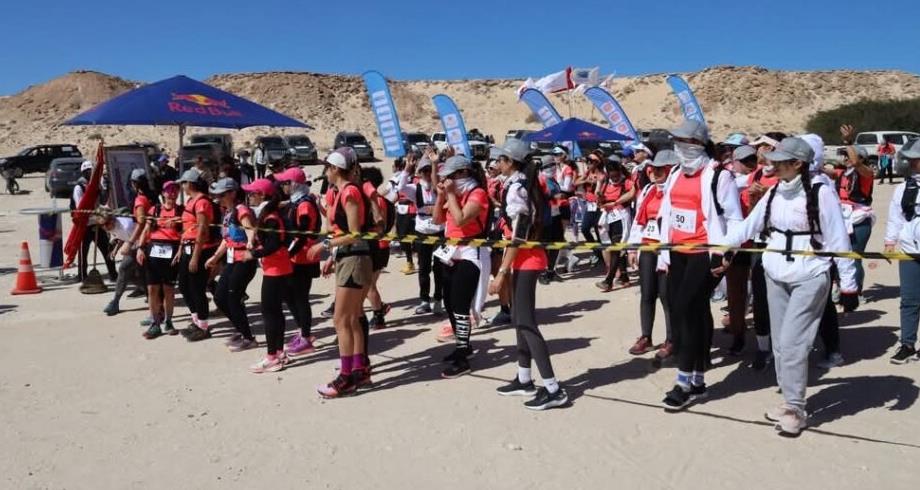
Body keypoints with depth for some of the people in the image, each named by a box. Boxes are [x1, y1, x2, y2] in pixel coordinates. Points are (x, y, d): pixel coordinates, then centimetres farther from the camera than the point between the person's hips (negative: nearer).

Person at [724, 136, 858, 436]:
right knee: (780, 344, 11)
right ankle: (790, 401, 25)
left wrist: (848, 285, -11)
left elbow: (838, 241, -11)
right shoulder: (774, 193, 5)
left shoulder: (820, 193, -13)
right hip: (776, 276, 6)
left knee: (791, 343, -9)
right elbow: (749, 226, 4)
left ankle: (795, 409, 5)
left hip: (809, 278, -6)